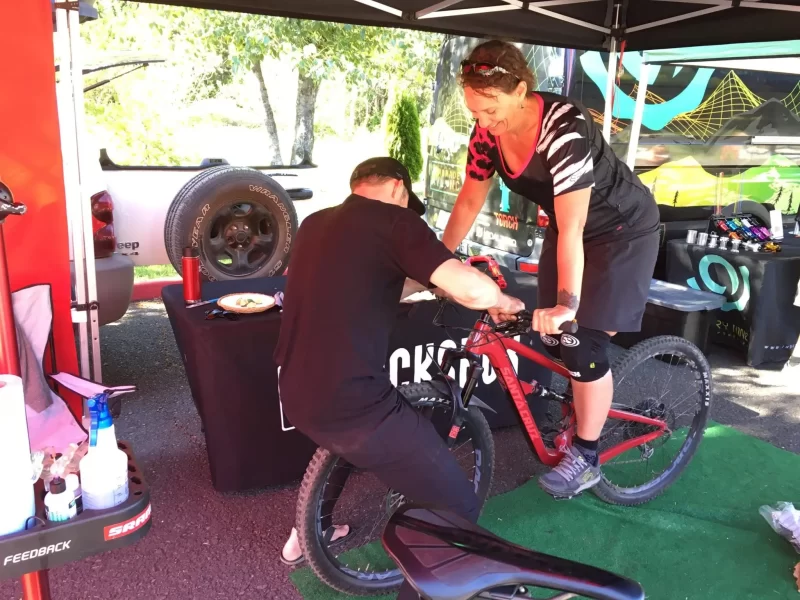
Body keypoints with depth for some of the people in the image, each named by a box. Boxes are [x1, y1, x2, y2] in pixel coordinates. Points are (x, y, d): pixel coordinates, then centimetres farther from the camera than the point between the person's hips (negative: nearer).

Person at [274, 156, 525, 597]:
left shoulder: (315, 224, 15)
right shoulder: (392, 219, -7)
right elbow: (472, 290, -19)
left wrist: (422, 280, 32)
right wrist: (504, 302, 2)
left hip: (297, 397, 9)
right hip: (353, 405, -9)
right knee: (458, 508, 4)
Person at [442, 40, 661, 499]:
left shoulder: (564, 127, -34)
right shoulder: (488, 130, -14)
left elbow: (572, 228, -41)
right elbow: (470, 201, -4)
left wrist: (567, 303, -47)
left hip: (622, 230, -6)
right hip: (570, 228, 7)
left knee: (585, 344, -9)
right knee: (555, 337, 6)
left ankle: (586, 459, 9)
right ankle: (589, 408, 33)